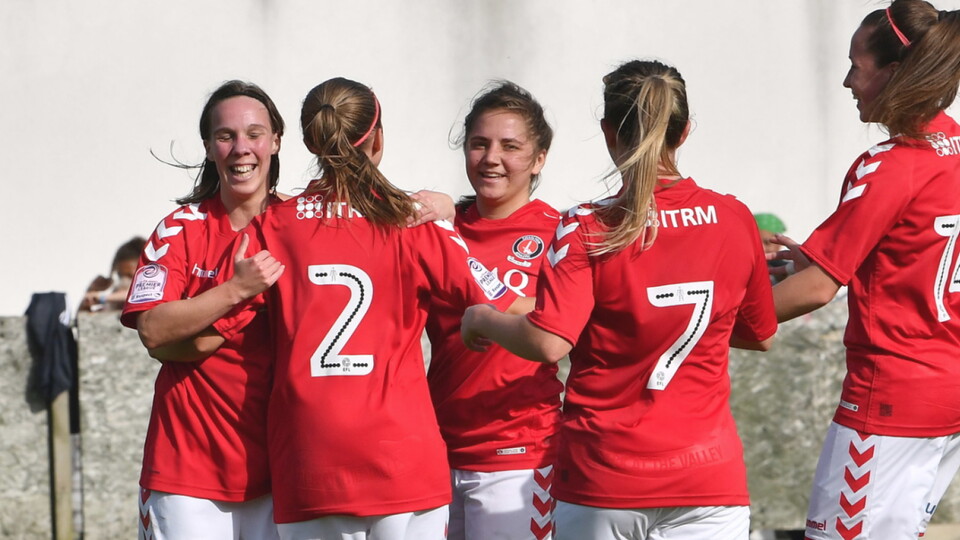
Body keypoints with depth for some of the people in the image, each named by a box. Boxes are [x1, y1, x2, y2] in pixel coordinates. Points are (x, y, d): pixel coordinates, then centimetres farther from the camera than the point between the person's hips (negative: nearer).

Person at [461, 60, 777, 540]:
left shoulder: (587, 229, -10)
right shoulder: (734, 220, 1)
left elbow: (548, 343, -18)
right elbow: (760, 335, 13)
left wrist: (482, 320, 0)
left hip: (600, 481, -2)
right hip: (706, 480, 2)